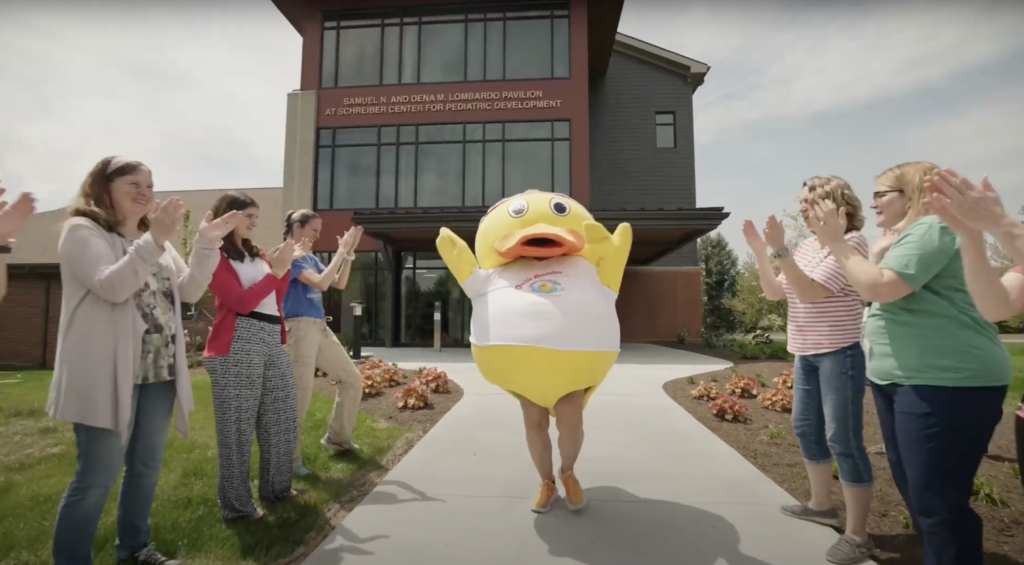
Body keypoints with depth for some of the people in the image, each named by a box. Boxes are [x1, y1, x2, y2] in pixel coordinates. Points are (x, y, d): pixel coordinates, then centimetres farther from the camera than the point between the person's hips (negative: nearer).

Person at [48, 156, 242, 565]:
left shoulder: (155, 239, 16)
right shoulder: (82, 231, -4)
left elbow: (190, 292, 7)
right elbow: (112, 287, -21)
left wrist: (206, 245, -5)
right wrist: (154, 241, -28)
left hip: (159, 372, 7)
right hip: (109, 375, -7)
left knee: (146, 467, 16)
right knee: (97, 477, -1)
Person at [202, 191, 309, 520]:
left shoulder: (256, 254, 19)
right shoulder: (216, 256, -2)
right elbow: (240, 302, -13)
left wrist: (287, 264, 8)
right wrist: (276, 269, -11)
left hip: (272, 342, 8)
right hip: (237, 345, -8)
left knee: (280, 419, 13)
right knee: (237, 428, 0)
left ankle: (276, 487, 27)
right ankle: (236, 504, 10)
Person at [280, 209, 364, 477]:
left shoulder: (311, 258, 16)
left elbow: (339, 283, 13)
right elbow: (321, 283, -21)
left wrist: (349, 253, 4)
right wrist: (341, 251, -15)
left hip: (321, 328, 9)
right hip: (300, 328, -9)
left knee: (352, 379, 13)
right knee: (300, 395, -8)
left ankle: (337, 436, 27)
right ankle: (289, 458, 6)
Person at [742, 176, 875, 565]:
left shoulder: (852, 242, -12)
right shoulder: (806, 246, 11)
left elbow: (810, 291, -22)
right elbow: (775, 292, 7)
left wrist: (780, 249, -27)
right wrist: (759, 250, -1)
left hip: (840, 355, -8)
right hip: (806, 354, 9)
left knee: (843, 441, -5)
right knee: (806, 429, 17)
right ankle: (821, 504, 34)